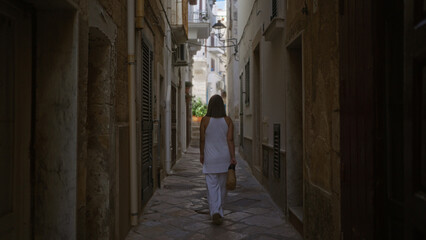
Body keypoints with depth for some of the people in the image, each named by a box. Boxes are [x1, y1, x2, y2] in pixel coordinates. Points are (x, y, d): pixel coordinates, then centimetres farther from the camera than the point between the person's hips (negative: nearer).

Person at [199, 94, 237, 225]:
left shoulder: (205, 120, -8)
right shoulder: (228, 120, -4)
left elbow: (202, 139, -3)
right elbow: (230, 140, -10)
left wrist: (201, 155, 10)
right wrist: (233, 157, -9)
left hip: (210, 158, -2)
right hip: (225, 157, 2)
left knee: (212, 186, 0)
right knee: (222, 185, 16)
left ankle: (215, 212, -17)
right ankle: (219, 211, 30)